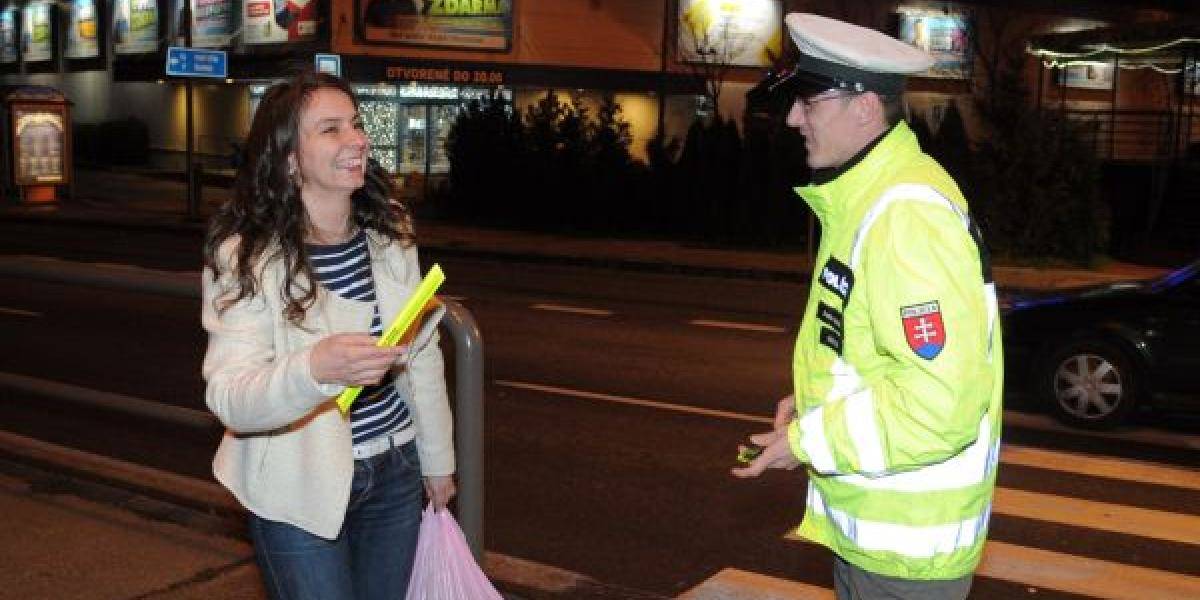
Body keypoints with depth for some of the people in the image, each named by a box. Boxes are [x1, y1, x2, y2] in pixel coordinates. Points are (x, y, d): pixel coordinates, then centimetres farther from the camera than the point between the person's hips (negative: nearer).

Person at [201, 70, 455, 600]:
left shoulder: (390, 232, 0)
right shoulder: (247, 256, -16)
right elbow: (228, 398, -25)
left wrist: (438, 459, 14)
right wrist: (314, 370, -44)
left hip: (394, 475, 5)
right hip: (299, 490, -5)